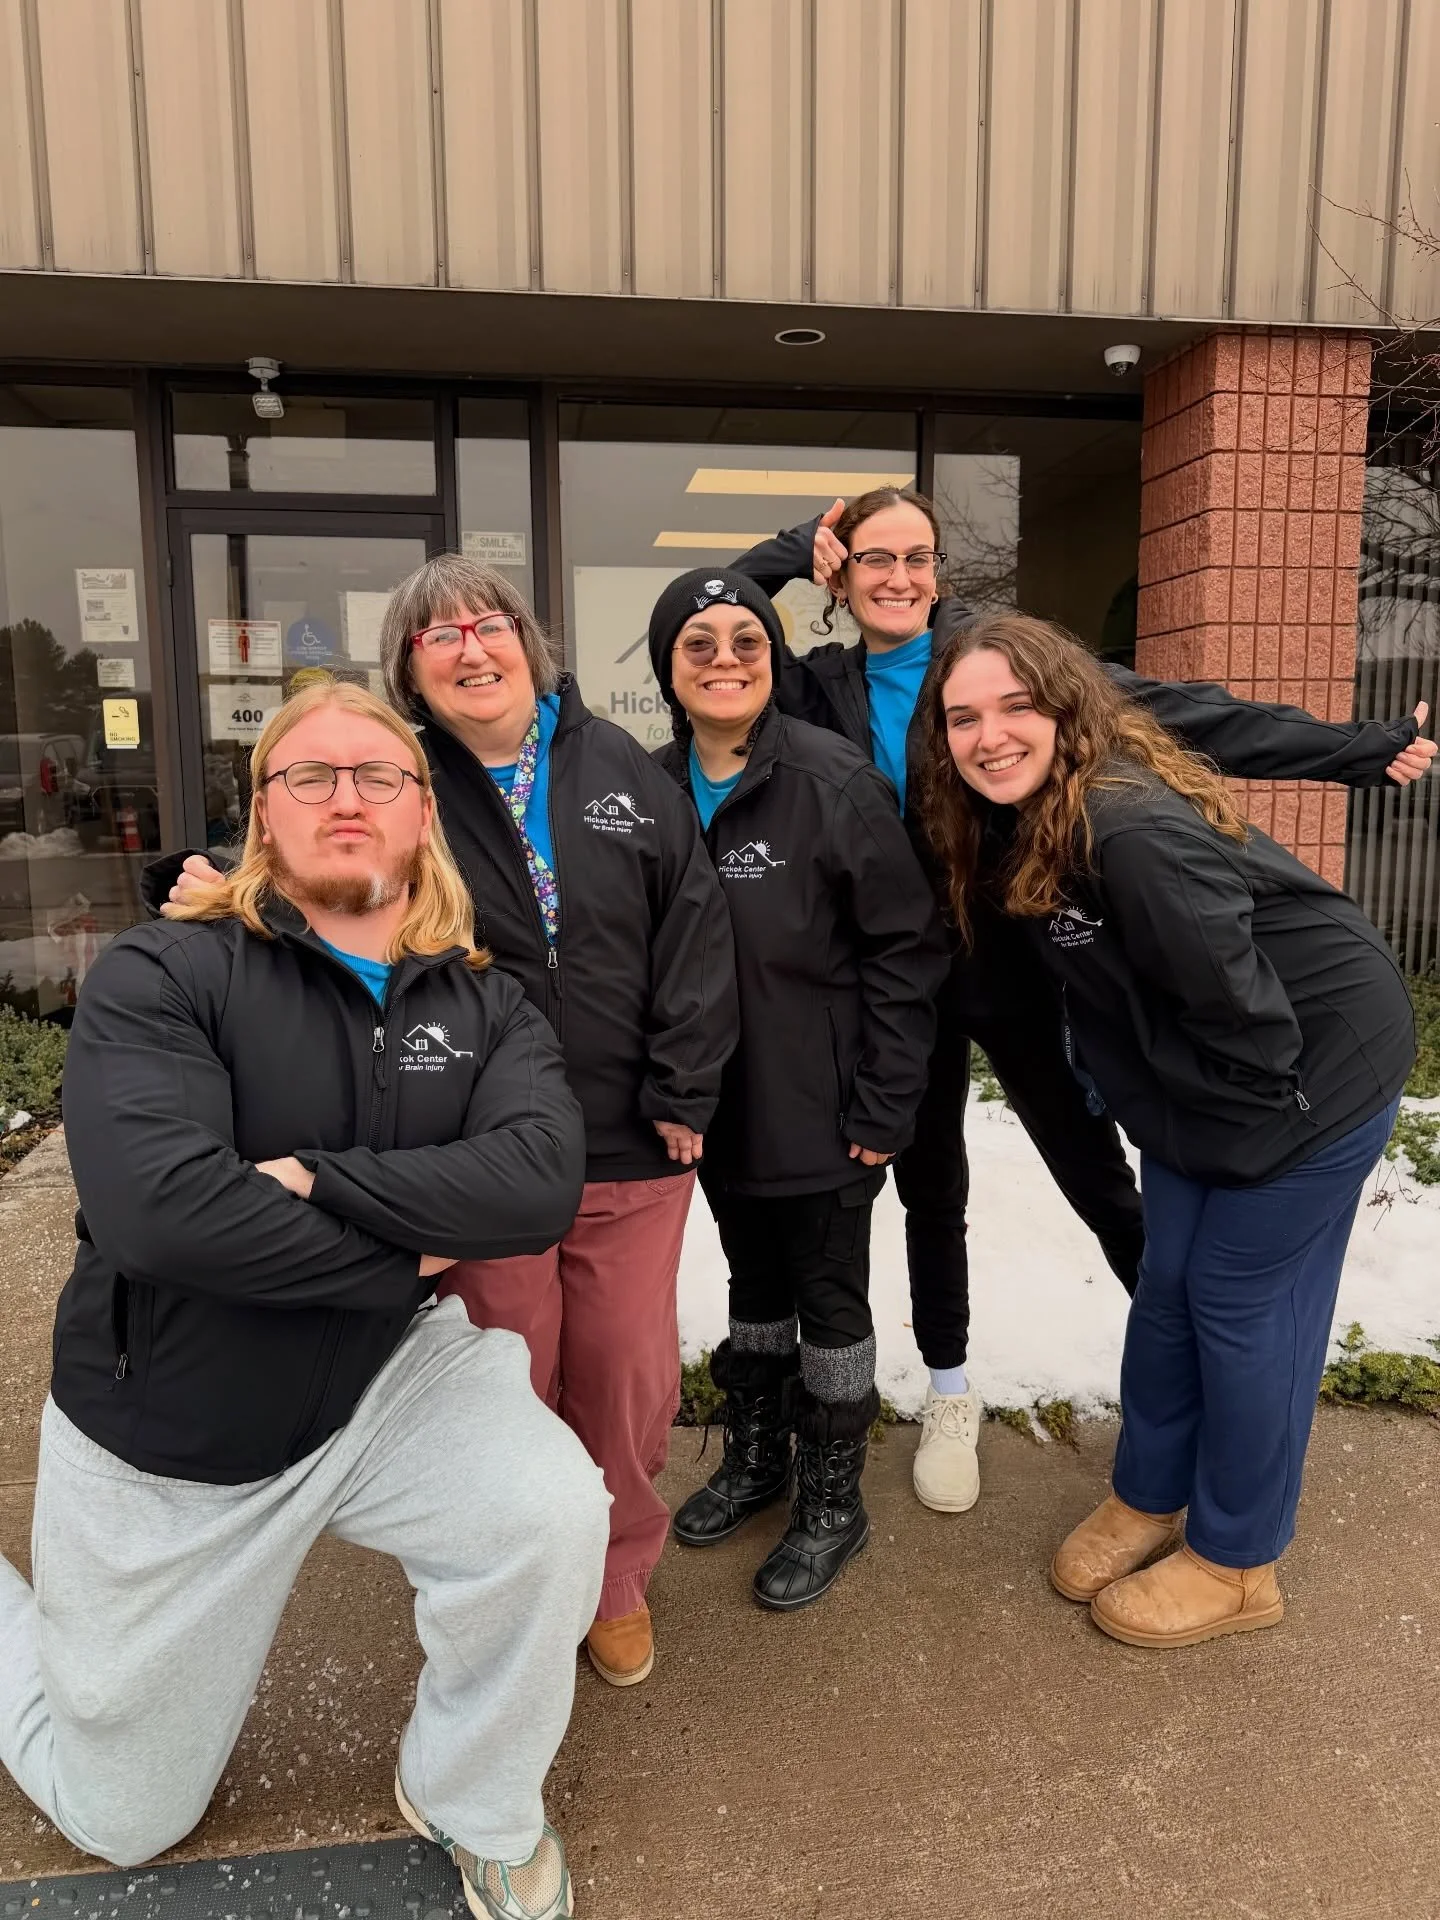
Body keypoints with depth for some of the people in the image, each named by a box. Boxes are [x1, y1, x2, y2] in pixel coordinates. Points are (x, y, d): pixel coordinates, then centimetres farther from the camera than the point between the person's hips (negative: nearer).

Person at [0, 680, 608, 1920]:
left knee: (555, 1511, -27)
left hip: (383, 1379, 2)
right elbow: (161, 1209, -32)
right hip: (166, 1434, -2)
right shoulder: (160, 978, -17)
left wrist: (320, 1180, -29)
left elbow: (540, 1182, -24)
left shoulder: (484, 1006, -6)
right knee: (126, 1820, 17)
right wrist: (405, 1254, -22)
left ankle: (477, 1808, 5)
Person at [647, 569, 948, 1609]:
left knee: (830, 1297, 11)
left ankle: (832, 1502, 31)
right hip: (717, 1102, 5)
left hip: (821, 1109, -5)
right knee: (754, 1284, 22)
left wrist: (884, 1103, -16)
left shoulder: (835, 779, -16)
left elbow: (907, 945, -15)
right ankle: (755, 1456, 44)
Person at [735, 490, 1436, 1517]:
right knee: (931, 1192, 17)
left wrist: (1357, 747, -17)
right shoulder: (821, 688, 2)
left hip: (1019, 964, -2)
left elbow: (1166, 706, -13)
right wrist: (794, 547, -7)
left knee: (1101, 1180, 5)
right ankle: (950, 1396, 38)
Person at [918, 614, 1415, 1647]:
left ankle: (1238, 1564, 24)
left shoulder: (1134, 831, -33)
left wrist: (1256, 1124, -15)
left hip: (1314, 1065, -8)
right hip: (1195, 1085, 8)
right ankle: (1148, 1496, 36)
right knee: (1167, 1286, 14)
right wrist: (1115, 1083, 8)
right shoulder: (1012, 829, -5)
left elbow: (1237, 997, -27)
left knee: (1240, 1301, 3)